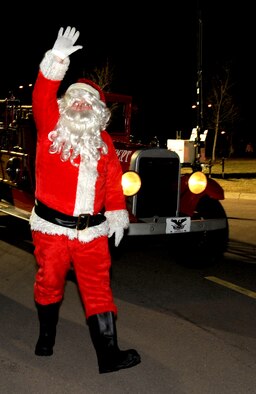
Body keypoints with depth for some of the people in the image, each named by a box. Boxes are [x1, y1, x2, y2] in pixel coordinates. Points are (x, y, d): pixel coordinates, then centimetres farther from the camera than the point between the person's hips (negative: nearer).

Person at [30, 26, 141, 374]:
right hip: (51, 226, -1)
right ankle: (46, 336, 37)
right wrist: (57, 59, -25)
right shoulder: (51, 128, 2)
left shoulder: (103, 141, 11)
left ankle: (108, 354, 8)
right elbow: (42, 98, -15)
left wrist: (117, 214, -2)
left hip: (92, 230, 2)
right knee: (50, 283, 14)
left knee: (98, 289, 3)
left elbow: (113, 179, 7)